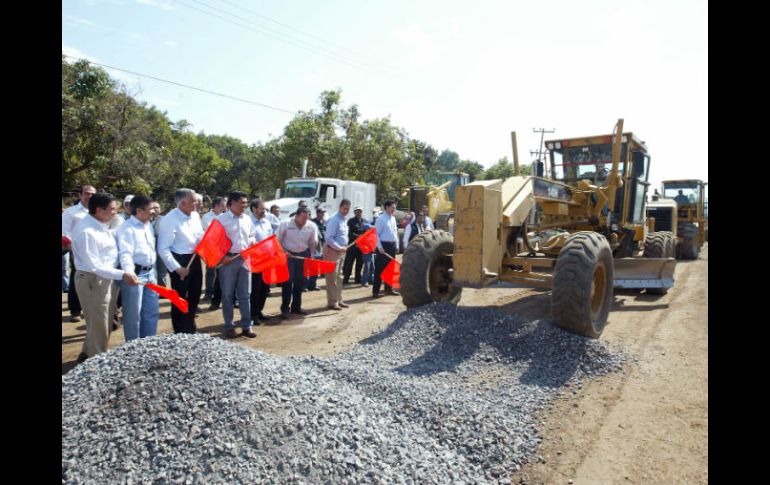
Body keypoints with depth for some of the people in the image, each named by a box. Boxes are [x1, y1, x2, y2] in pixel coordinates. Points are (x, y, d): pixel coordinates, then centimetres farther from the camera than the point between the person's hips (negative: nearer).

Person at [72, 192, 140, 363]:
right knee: (99, 324, 4)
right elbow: (93, 265, -25)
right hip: (93, 280, -9)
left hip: (108, 278, 9)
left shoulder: (100, 224, 5)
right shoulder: (87, 231, -23)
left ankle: (88, 354, 40)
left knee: (104, 322, 22)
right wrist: (122, 275, -28)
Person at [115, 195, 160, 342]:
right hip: (135, 274, -8)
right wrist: (129, 273, -39)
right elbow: (125, 253, -24)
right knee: (133, 314, 3)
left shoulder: (149, 225, 12)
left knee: (152, 312, 16)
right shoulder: (127, 228, -13)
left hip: (150, 273, 8)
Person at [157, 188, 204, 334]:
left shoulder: (195, 215, 2)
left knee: (194, 297, 20)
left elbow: (201, 235, 16)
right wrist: (176, 268, -23)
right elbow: (163, 249, -21)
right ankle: (180, 334, 22)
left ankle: (190, 330, 39)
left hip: (195, 259, 7)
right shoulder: (170, 220, -19)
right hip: (180, 261, -7)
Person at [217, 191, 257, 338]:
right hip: (228, 259, -4)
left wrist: (253, 243, -3)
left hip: (245, 259, 4)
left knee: (245, 294, 7)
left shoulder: (247, 219, 10)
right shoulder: (221, 219, -5)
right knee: (228, 295, 4)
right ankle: (229, 326, 14)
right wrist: (222, 256, -15)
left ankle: (246, 326, 13)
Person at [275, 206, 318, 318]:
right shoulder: (285, 224, -14)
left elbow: (312, 243, 5)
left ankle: (296, 307, 21)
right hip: (288, 255, -3)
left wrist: (311, 256, -3)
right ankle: (285, 308, 3)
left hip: (303, 255, 4)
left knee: (300, 281, 9)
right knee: (288, 281, -6)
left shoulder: (311, 226, -6)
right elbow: (277, 240, -8)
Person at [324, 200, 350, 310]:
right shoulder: (334, 220, -16)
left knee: (339, 276, 14)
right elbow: (329, 238, -21)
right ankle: (332, 302, 0)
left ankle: (338, 300, 22)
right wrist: (339, 248, -24)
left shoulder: (344, 219, 13)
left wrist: (343, 248, 11)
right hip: (333, 251, -10)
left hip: (341, 251, 10)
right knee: (332, 277, -4)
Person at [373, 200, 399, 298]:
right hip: (384, 245, -8)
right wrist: (380, 247, -18)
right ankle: (375, 291, 2)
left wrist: (396, 246, 13)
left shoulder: (393, 218, 13)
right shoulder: (381, 219, -10)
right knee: (380, 269, -4)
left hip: (392, 245, 8)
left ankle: (388, 289, 25)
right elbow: (376, 234, -13)